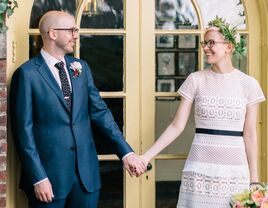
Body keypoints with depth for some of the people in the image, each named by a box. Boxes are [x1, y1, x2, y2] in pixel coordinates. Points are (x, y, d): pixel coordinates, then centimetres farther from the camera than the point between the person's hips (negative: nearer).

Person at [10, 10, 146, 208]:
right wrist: (38, 177, -13)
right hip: (50, 172, -5)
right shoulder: (27, 73, -8)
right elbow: (24, 130, -10)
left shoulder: (81, 67, 8)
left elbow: (99, 111, 9)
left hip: (86, 171, 5)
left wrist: (126, 152, 2)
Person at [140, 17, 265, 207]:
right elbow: (177, 126, 0)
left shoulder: (248, 84, 1)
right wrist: (147, 156, -7)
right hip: (200, 168, 0)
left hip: (235, 170, 0)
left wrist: (254, 177, 2)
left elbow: (249, 134, 3)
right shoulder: (196, 80, 0)